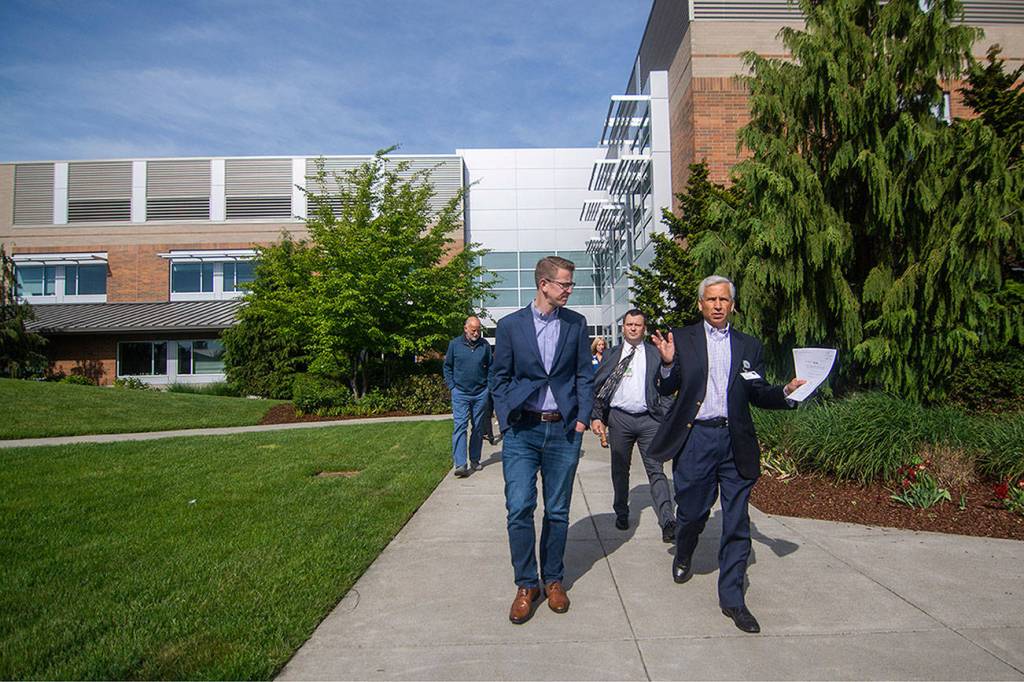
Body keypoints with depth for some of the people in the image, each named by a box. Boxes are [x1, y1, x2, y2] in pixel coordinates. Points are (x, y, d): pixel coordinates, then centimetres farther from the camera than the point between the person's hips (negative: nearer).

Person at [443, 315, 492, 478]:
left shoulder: (485, 345, 4)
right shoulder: (455, 344, 1)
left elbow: (491, 367, 13)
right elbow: (447, 366, 10)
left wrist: (488, 386, 5)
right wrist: (452, 386, 2)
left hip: (481, 393, 2)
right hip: (460, 393, -2)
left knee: (478, 428, 9)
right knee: (460, 426, -11)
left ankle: (475, 460, 23)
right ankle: (460, 464, -15)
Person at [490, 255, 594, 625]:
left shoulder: (576, 323, 6)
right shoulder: (510, 325, 1)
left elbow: (584, 374, 9)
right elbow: (499, 377, 6)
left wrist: (582, 418, 1)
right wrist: (506, 421, -1)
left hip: (563, 430, 1)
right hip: (522, 430, -1)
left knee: (557, 512, 9)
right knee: (519, 509, -5)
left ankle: (553, 580, 27)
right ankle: (526, 585, 13)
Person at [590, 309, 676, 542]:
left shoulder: (656, 354, 5)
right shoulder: (611, 355, 8)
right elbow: (597, 388, 7)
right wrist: (596, 416, -3)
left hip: (649, 419, -1)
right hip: (619, 419, 2)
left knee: (656, 471, -8)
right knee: (620, 470, 14)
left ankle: (668, 523, -13)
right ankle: (621, 513, 31)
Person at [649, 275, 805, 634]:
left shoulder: (749, 346, 9)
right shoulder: (682, 339, 2)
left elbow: (759, 395, 10)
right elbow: (665, 390, 0)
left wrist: (786, 391, -8)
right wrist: (668, 364, -18)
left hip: (735, 442, 2)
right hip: (695, 439, -2)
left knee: (737, 523, 6)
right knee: (692, 512, 9)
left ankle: (731, 597, 19)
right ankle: (683, 555, 43)